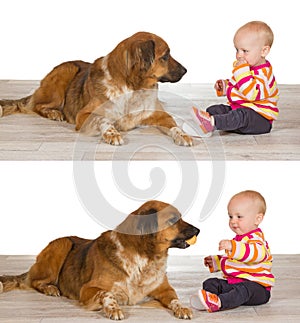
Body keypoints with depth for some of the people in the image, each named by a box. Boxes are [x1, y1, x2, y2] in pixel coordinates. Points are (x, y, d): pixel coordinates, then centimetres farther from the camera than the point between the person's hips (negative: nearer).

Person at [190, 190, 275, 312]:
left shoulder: (255, 238, -12)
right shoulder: (239, 238, 22)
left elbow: (257, 253, -39)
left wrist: (233, 247, -49)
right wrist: (215, 262, 25)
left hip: (257, 286, -10)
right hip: (233, 282, 10)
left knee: (243, 289, -39)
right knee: (210, 283, -3)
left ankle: (219, 302, -63)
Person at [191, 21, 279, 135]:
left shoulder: (262, 73, -18)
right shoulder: (244, 67, 14)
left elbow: (251, 93, -35)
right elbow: (234, 86, 33)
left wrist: (242, 71, -32)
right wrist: (224, 85, 11)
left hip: (260, 118, -10)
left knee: (241, 115, -39)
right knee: (213, 109, -2)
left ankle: (212, 123, -57)